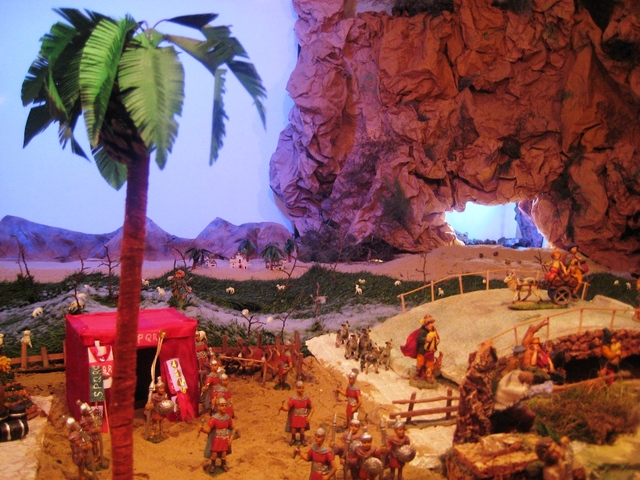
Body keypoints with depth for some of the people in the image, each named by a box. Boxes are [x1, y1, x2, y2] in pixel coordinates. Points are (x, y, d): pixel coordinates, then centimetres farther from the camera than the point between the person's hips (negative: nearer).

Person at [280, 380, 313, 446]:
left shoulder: (306, 398, -6)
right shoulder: (293, 399, -13)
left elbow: (312, 408, 6)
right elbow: (287, 408, -14)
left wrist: (309, 416, -5)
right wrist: (282, 407, -34)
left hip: (303, 418, 1)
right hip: (294, 417, -1)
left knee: (302, 431, -8)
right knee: (293, 430, -4)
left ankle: (302, 439, 29)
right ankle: (293, 439, 34)